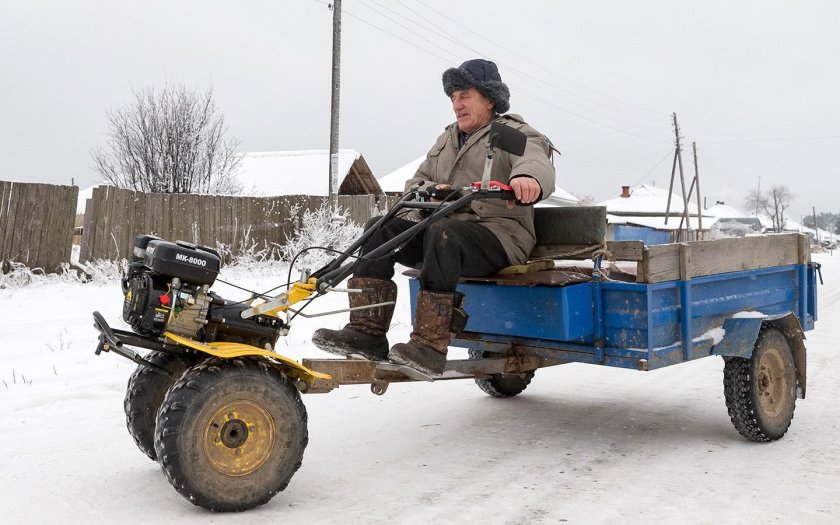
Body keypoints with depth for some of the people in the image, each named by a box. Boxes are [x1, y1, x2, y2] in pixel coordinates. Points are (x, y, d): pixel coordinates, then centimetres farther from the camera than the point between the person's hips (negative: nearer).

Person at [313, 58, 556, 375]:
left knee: (441, 234, -37)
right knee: (380, 228, -14)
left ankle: (430, 345, -40)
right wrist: (431, 191, -3)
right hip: (443, 226, 7)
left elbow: (538, 162, -20)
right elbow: (415, 183, 24)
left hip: (499, 235, -6)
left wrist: (527, 176, -46)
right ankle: (367, 331, -24)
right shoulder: (447, 138, 25)